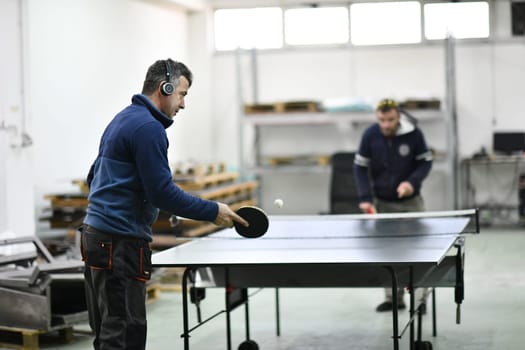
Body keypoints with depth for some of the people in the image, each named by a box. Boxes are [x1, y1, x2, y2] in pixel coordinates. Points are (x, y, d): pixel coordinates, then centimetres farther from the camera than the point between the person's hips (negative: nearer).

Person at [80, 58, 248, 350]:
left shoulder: (122, 119, 17)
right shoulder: (149, 127, -14)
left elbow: (95, 176, 24)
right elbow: (163, 193, -19)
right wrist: (213, 212, -11)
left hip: (95, 235, 10)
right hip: (120, 242, -10)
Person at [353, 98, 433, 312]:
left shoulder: (413, 133, -14)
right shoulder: (370, 135, -11)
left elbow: (426, 162, -4)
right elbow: (360, 167, -4)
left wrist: (412, 182, -22)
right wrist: (365, 198, -13)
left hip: (411, 201, -1)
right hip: (383, 202, 1)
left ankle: (419, 298, 8)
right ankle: (394, 298, 11)